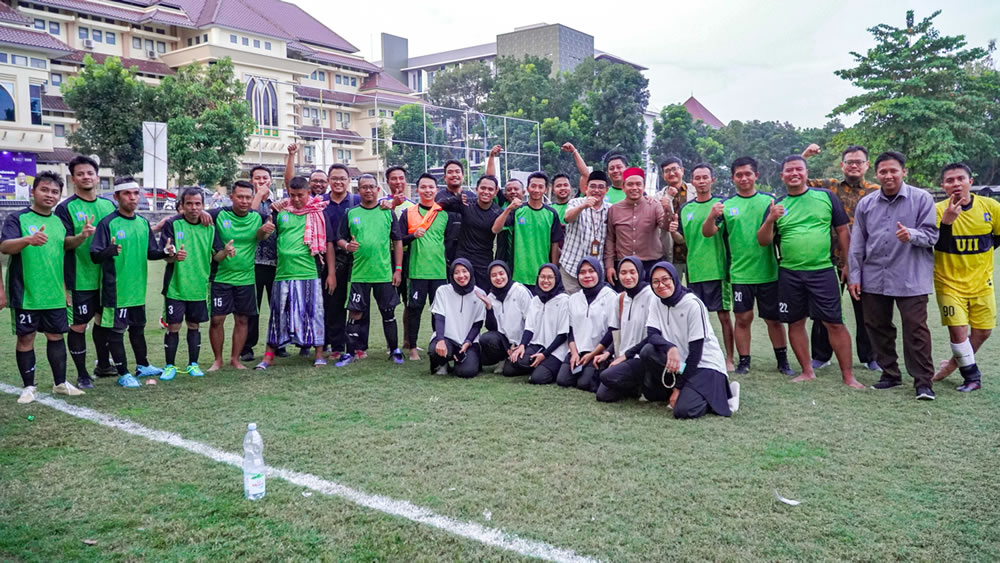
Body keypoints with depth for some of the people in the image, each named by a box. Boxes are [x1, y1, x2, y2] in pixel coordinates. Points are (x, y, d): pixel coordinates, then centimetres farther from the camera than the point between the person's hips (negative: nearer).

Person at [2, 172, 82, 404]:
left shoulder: (60, 222, 10)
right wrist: (28, 239, -41)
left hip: (55, 294, 5)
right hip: (25, 294, -4)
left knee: (56, 335, 11)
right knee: (26, 338, 4)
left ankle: (60, 383, 21)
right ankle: (28, 386, 15)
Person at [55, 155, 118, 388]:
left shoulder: (108, 205, 8)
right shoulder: (66, 208, -7)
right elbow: (64, 243, -15)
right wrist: (82, 236, -33)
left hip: (105, 277, 5)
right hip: (80, 279, -5)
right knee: (78, 326, 2)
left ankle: (103, 364, 32)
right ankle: (82, 374, 13)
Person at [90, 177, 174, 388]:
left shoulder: (143, 223, 8)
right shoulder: (108, 223, -12)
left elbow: (151, 252, 13)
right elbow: (95, 255, -17)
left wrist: (165, 251, -7)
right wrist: (110, 251, -37)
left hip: (138, 289, 6)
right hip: (115, 290, -6)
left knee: (138, 328, 19)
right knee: (116, 330, 4)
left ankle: (142, 366, 34)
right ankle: (123, 373, 14)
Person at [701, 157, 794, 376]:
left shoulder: (769, 200, 4)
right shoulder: (726, 204, 4)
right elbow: (707, 233, -2)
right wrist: (711, 216, -23)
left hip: (768, 271, 0)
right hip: (740, 273, 0)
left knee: (773, 318, 9)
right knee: (743, 318, 2)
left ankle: (783, 361, 22)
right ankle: (743, 361, 14)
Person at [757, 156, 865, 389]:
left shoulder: (826, 197, 4)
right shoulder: (777, 205, 8)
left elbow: (842, 230, 6)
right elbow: (763, 241, 3)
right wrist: (770, 219, -15)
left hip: (823, 271, -2)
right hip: (789, 274, 3)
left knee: (834, 323, -3)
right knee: (795, 323, 9)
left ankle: (848, 375, 6)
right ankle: (807, 371, 22)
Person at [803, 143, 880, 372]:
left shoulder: (876, 192, 4)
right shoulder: (829, 186, 6)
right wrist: (804, 156, -7)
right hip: (832, 259, 0)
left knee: (865, 311, 9)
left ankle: (869, 357, 24)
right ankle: (821, 355, 21)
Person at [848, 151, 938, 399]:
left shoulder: (922, 199, -2)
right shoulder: (866, 204, 7)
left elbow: (931, 234, -5)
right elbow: (857, 243, 9)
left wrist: (911, 234, -26)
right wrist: (854, 275, 6)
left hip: (911, 278, -4)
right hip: (874, 278, 4)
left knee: (915, 330, -4)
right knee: (878, 327, 11)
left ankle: (923, 381, 6)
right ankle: (890, 373, 25)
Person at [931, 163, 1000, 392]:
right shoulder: (938, 210, -12)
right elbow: (932, 243, -23)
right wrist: (946, 221, -36)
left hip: (981, 282, 3)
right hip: (949, 283, -3)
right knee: (957, 329, -8)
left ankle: (953, 364, 30)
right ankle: (972, 377, 11)